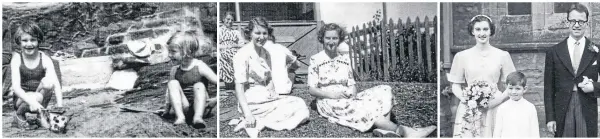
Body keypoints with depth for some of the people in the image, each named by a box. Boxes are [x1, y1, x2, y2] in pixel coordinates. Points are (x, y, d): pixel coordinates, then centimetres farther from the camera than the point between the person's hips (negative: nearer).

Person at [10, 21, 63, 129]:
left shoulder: (45, 60, -9)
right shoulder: (17, 59, -10)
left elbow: (56, 84, -18)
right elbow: (16, 87, -21)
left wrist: (59, 106, -34)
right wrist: (31, 101, -39)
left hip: (41, 97, 2)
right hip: (22, 99, -2)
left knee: (48, 81, -27)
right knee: (36, 97, -35)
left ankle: (41, 115, -5)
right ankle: (19, 115, 0)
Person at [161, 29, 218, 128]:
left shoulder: (200, 66, -9)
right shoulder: (174, 70, 2)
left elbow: (217, 81, -12)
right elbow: (169, 90, 11)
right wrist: (168, 107, 10)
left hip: (199, 105, -3)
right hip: (182, 106, 3)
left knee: (199, 85, -28)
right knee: (172, 83, -19)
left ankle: (198, 116, -39)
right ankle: (180, 116, -30)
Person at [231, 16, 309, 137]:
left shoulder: (268, 51, 10)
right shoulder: (242, 55, -11)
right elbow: (239, 87, -17)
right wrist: (247, 114, -26)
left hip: (269, 97, 7)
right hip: (253, 102, -7)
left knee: (301, 105, -14)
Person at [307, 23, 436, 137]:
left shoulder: (345, 58, 13)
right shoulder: (315, 60, -1)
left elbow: (351, 83, 12)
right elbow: (311, 89, -4)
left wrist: (353, 94, -12)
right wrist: (331, 94, -20)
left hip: (347, 99, 6)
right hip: (328, 102, -5)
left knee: (384, 91, -16)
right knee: (362, 108, -34)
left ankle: (384, 129, -43)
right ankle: (402, 130, -42)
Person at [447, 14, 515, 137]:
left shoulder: (502, 55, 6)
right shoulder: (462, 56, 6)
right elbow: (455, 86, 8)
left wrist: (500, 98, -10)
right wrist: (466, 99, -10)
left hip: (493, 111, 0)